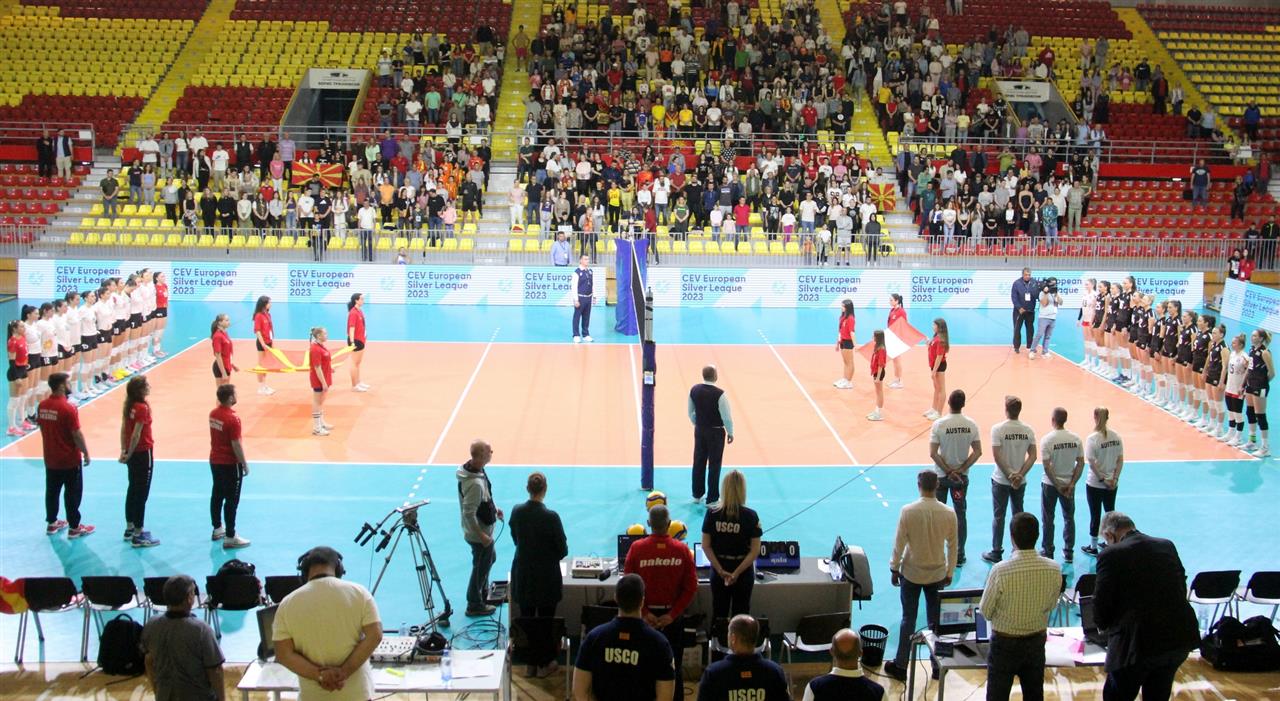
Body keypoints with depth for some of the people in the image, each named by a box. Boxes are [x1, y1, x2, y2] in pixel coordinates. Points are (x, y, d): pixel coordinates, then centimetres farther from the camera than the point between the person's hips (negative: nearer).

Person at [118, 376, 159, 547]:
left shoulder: (130, 406, 4)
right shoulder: (143, 408, -20)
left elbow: (124, 430, 6)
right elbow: (136, 435, -21)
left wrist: (124, 451, 6)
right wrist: (129, 454, -12)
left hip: (133, 454, 8)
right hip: (143, 454, -8)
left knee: (133, 490, 19)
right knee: (141, 494, -1)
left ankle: (130, 528, 30)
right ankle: (138, 536, 4)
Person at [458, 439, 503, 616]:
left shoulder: (474, 470, -3)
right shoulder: (475, 483, -33)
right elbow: (469, 513, -30)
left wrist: (493, 509, 15)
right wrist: (481, 535, -23)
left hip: (483, 529, 10)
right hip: (479, 533, -10)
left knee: (489, 560, 27)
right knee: (481, 567, 8)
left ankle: (483, 593, 46)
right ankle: (475, 605, 24)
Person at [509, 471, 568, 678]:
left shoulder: (516, 512, -9)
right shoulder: (551, 517, -21)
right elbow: (563, 549, -12)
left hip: (522, 574, 4)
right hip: (546, 577, -3)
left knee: (526, 619, 15)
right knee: (546, 620, 10)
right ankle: (544, 664, 19)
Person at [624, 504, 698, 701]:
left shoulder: (636, 548, -11)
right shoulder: (682, 549, -9)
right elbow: (691, 587, -8)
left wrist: (644, 613, -7)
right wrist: (672, 614, -8)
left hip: (646, 614, 0)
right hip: (673, 614, 0)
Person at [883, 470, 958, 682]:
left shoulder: (908, 511, -17)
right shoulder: (949, 513, -11)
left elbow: (899, 543, -11)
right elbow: (952, 545, -2)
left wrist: (894, 569, 2)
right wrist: (950, 572, 11)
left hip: (912, 572, -1)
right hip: (938, 573, 2)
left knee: (908, 619, 9)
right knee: (936, 619, 15)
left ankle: (900, 666, 15)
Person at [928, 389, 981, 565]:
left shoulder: (939, 424, -15)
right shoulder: (971, 425, -8)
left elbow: (933, 453, -17)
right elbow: (978, 452, -8)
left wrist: (948, 471, -11)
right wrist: (961, 470, -8)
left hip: (941, 476, -2)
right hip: (962, 476, 2)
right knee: (960, 514, 11)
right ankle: (959, 555, 15)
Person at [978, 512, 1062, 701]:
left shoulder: (1000, 571, -25)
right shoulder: (1054, 569, -14)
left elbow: (985, 612, -12)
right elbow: (1051, 606, 3)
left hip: (1005, 643, -3)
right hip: (1037, 641, 4)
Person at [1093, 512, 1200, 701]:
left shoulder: (1111, 555, -10)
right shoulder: (1167, 546, 8)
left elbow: (1102, 602, -6)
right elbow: (1182, 589, 14)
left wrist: (1104, 626, 15)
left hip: (1139, 642, -6)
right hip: (1179, 638, 6)